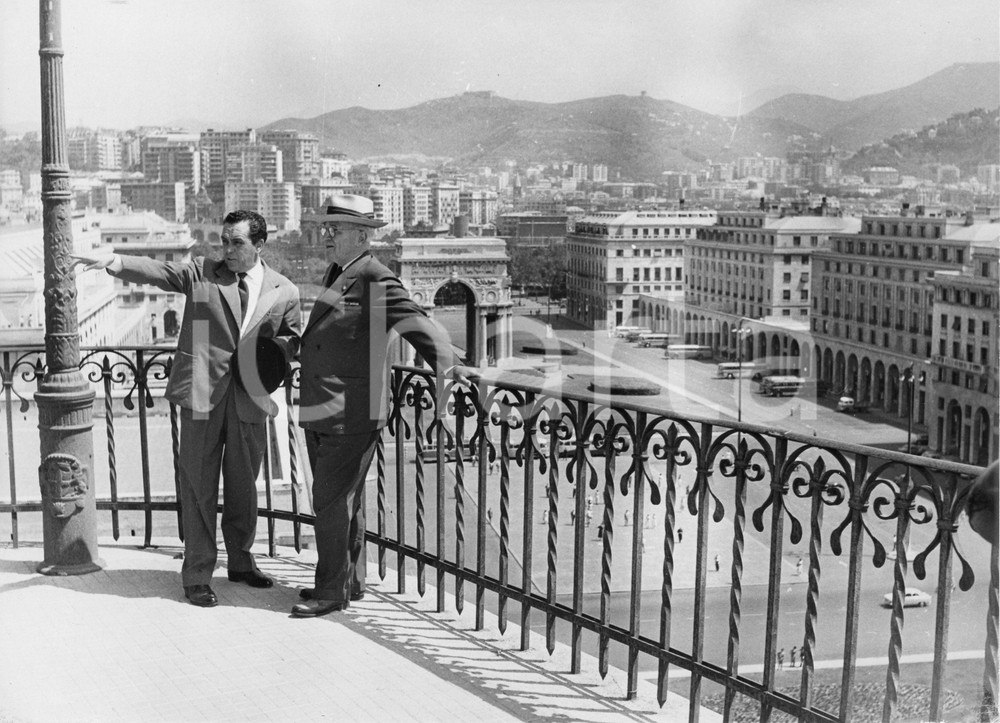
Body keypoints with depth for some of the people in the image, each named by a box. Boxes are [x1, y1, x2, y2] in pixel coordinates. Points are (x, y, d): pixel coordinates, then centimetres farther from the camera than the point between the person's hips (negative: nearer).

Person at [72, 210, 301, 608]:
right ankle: (197, 575, 12)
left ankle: (241, 561, 33)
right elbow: (156, 271, -8)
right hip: (202, 395, -1)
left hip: (249, 399, 2)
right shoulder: (200, 272, 3)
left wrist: (272, 357, -5)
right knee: (199, 487, 2)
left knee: (243, 486, 14)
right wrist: (113, 261, -25)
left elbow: (292, 339, 15)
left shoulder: (284, 292, 6)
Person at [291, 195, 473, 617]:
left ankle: (332, 591, 7)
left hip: (352, 416, -9)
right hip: (320, 415, 9)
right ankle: (351, 582, 29)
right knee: (341, 501, 17)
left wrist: (446, 365, -37)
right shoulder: (336, 275, 14)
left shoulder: (378, 282, -13)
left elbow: (419, 325, -24)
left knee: (331, 502, -5)